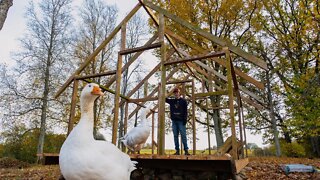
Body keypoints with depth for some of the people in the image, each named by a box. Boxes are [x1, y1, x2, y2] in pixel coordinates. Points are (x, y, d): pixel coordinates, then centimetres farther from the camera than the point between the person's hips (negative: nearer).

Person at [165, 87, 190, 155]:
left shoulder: (183, 101, 3)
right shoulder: (171, 101, 14)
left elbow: (185, 111, -1)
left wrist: (185, 120, -10)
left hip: (181, 121, -4)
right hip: (174, 121, 4)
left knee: (183, 135, -5)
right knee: (175, 136, 4)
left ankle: (186, 150, -3)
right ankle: (177, 150, 7)